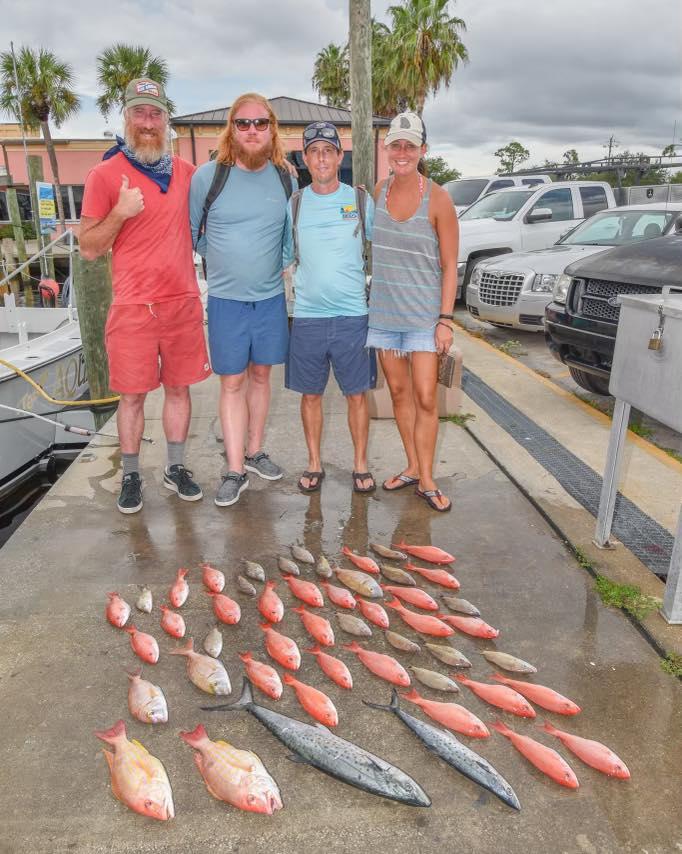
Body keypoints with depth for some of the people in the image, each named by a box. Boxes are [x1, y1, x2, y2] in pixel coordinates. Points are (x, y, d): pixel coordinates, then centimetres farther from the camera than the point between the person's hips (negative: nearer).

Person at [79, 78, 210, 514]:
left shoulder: (185, 171, 8)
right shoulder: (105, 174, -4)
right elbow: (89, 249, -3)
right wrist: (120, 212, -19)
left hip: (184, 303, 4)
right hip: (133, 307, -3)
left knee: (179, 387, 11)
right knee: (133, 394, 5)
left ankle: (176, 468, 25)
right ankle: (131, 476, 20)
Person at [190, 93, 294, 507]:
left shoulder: (285, 178, 3)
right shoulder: (208, 176, -5)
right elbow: (191, 233, 5)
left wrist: (277, 265, 7)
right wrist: (223, 259, 4)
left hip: (271, 296, 3)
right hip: (226, 299, -2)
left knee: (260, 375, 12)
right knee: (232, 382, 0)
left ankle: (254, 452, 27)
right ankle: (236, 471, 8)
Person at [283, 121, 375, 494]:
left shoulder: (361, 201, 4)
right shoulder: (294, 204, 6)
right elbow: (284, 255, 14)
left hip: (353, 315, -1)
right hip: (307, 317, 1)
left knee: (357, 394, 5)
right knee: (311, 394, 8)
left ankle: (360, 464, 20)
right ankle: (314, 463, 24)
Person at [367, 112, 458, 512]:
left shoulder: (437, 198, -8)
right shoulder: (380, 191, 4)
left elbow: (449, 265, -7)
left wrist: (446, 319, -12)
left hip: (423, 313, -4)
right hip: (384, 310, 4)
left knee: (425, 398, -4)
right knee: (399, 392, 11)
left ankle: (426, 480, 8)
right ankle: (412, 467, 24)